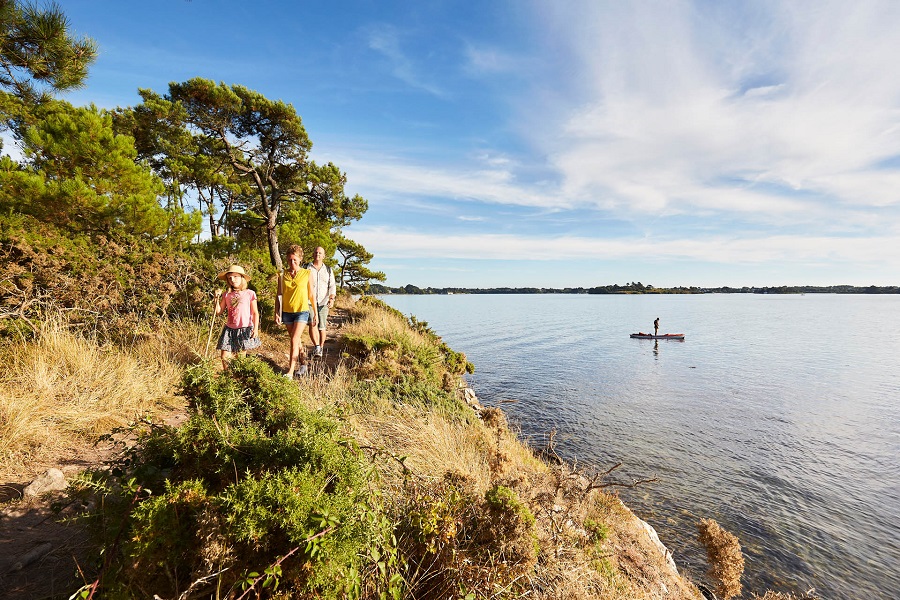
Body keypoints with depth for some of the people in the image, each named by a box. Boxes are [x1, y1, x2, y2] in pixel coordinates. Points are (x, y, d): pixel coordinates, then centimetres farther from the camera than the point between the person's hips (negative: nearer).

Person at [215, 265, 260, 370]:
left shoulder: (249, 294, -3)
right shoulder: (226, 295, 6)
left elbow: (255, 313, -2)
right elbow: (218, 312, 7)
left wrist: (256, 328, -11)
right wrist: (217, 298, -3)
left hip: (245, 329, -3)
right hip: (229, 329, 3)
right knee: (225, 357, 2)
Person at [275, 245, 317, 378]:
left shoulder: (306, 274, -3)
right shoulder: (282, 275, 3)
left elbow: (311, 295, 2)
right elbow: (279, 295, 7)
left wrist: (315, 313, 3)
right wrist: (276, 313, 2)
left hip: (302, 311, -3)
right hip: (287, 312, 3)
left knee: (294, 340, -11)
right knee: (297, 340, 14)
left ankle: (290, 371, -8)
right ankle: (303, 364, 30)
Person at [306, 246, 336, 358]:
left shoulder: (328, 270, 10)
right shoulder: (307, 268, 6)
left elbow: (332, 286, 4)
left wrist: (331, 299, -12)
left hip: (323, 302, 1)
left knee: (322, 327, 4)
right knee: (312, 324, -19)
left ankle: (321, 347, 20)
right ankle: (317, 347, -19)